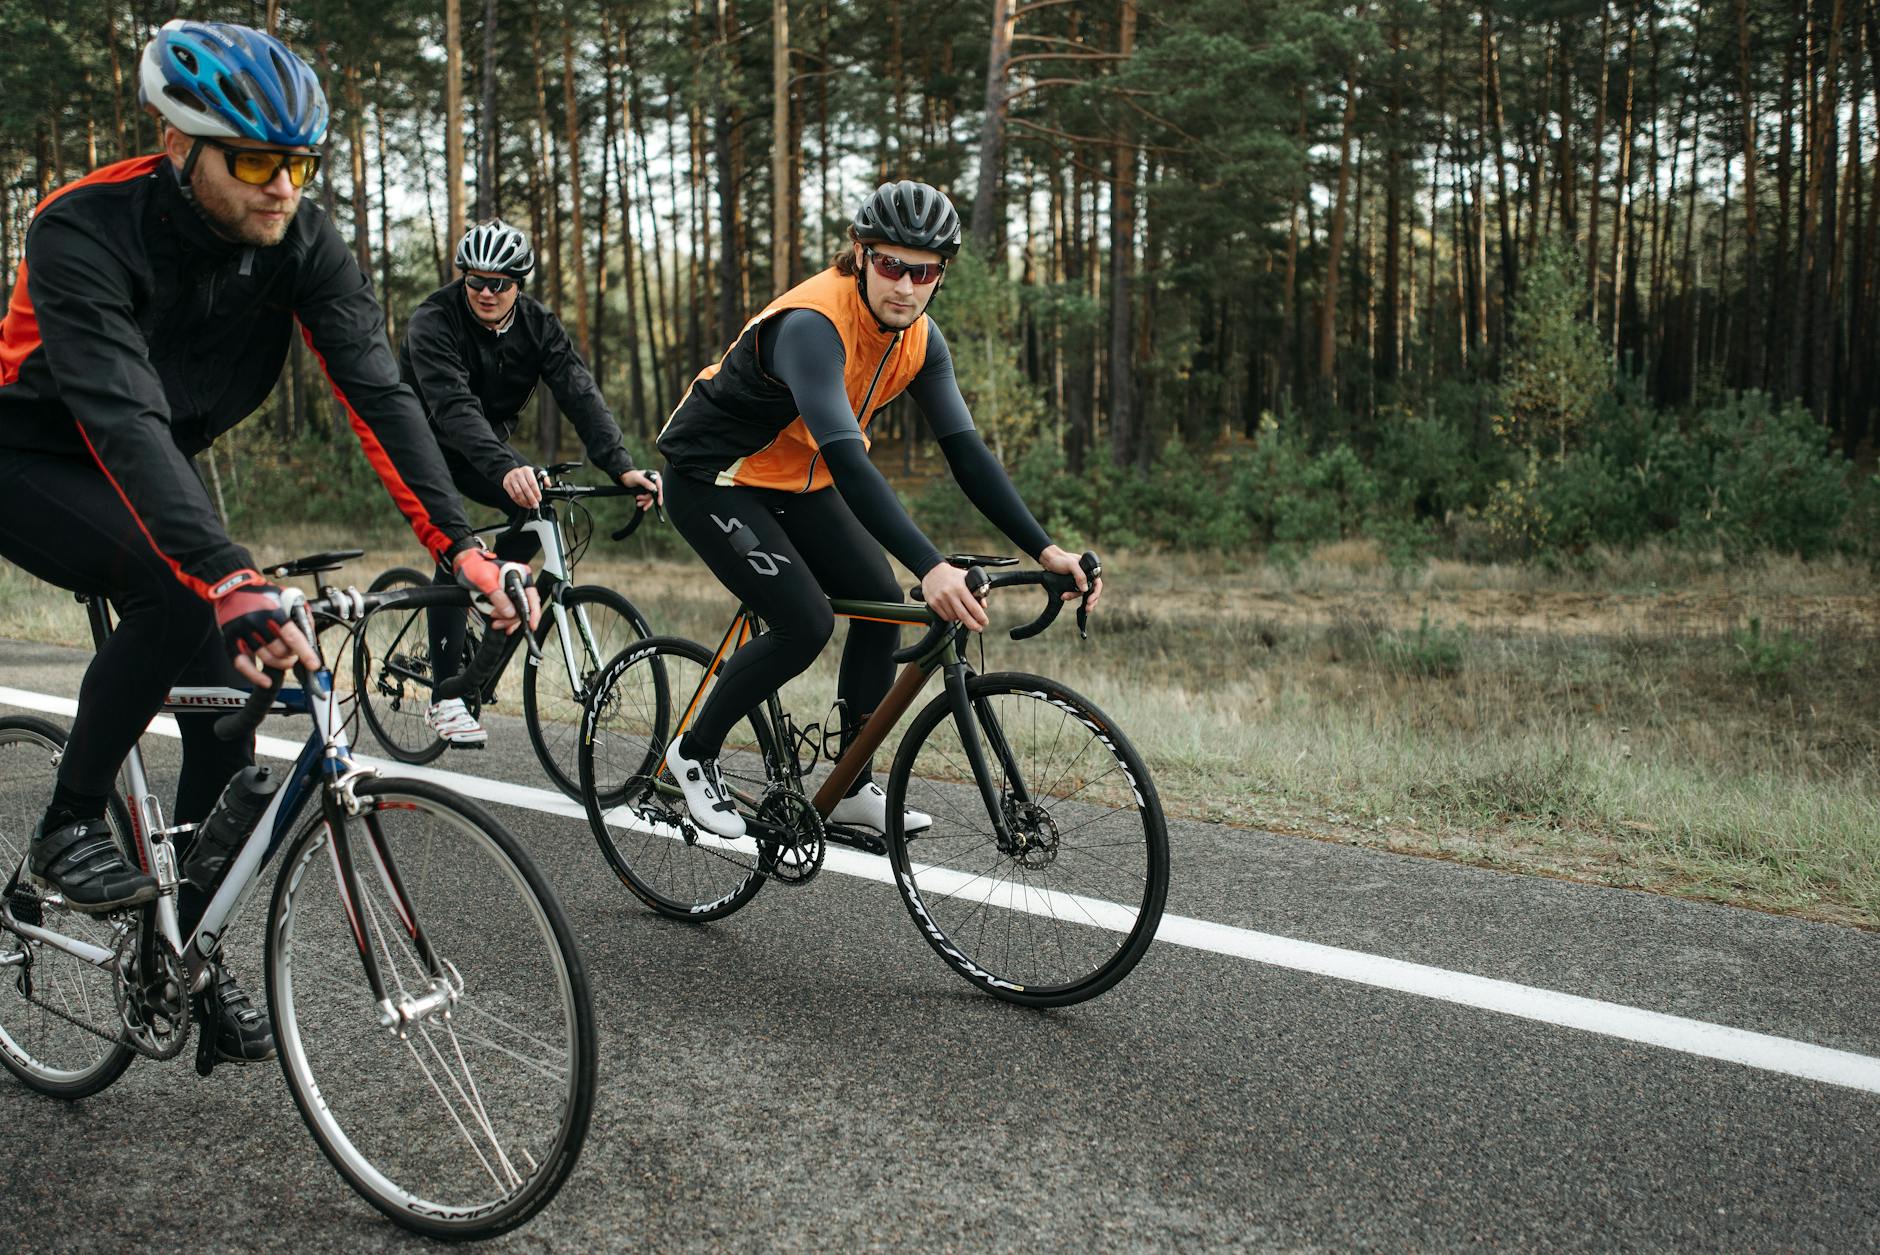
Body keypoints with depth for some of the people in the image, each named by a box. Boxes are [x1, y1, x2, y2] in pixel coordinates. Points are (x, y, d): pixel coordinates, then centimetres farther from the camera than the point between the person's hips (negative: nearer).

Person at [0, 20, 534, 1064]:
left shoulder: (302, 244, -19)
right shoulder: (86, 230, -33)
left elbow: (375, 388, -27)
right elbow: (121, 418, -44)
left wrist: (457, 543, -40)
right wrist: (233, 582, -57)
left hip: (156, 466, 5)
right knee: (177, 597, -34)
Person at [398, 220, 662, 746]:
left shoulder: (537, 323, -13)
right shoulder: (434, 322, -27)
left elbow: (579, 392, -25)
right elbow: (454, 407, -43)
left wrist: (621, 466, -40)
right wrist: (504, 468, -60)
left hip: (486, 444, 5)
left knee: (538, 505, -21)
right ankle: (445, 695, -18)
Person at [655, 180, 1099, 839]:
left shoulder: (918, 338, -9)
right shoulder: (812, 323, -33)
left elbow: (966, 450, -11)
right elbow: (847, 460, -44)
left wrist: (1044, 550, -21)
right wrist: (931, 568, -53)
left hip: (795, 482, 7)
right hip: (712, 477, -7)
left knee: (882, 602, -5)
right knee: (805, 624, -19)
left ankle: (853, 788, 7)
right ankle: (694, 752, 5)